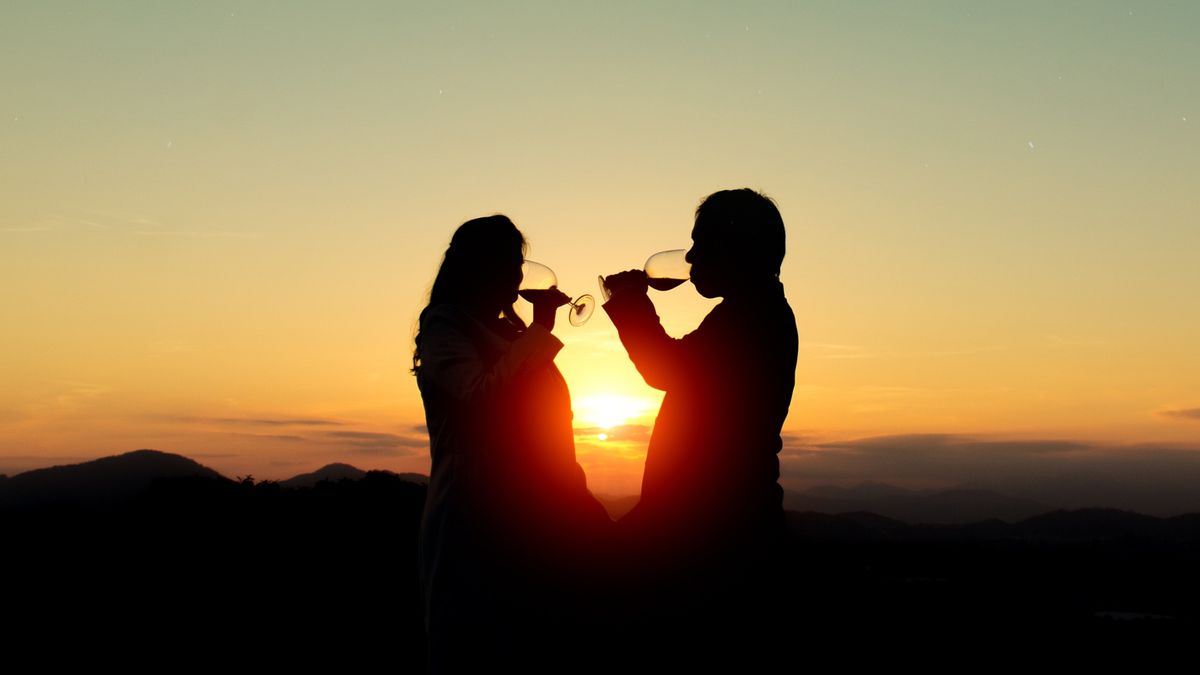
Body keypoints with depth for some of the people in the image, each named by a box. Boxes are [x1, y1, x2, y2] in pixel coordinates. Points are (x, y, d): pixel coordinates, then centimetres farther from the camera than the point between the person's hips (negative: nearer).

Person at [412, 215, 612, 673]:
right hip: (478, 519, -7)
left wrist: (578, 502, 17)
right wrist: (541, 328, -16)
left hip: (531, 516, 8)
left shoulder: (507, 333, 20)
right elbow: (482, 396, -23)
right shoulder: (444, 330, -3)